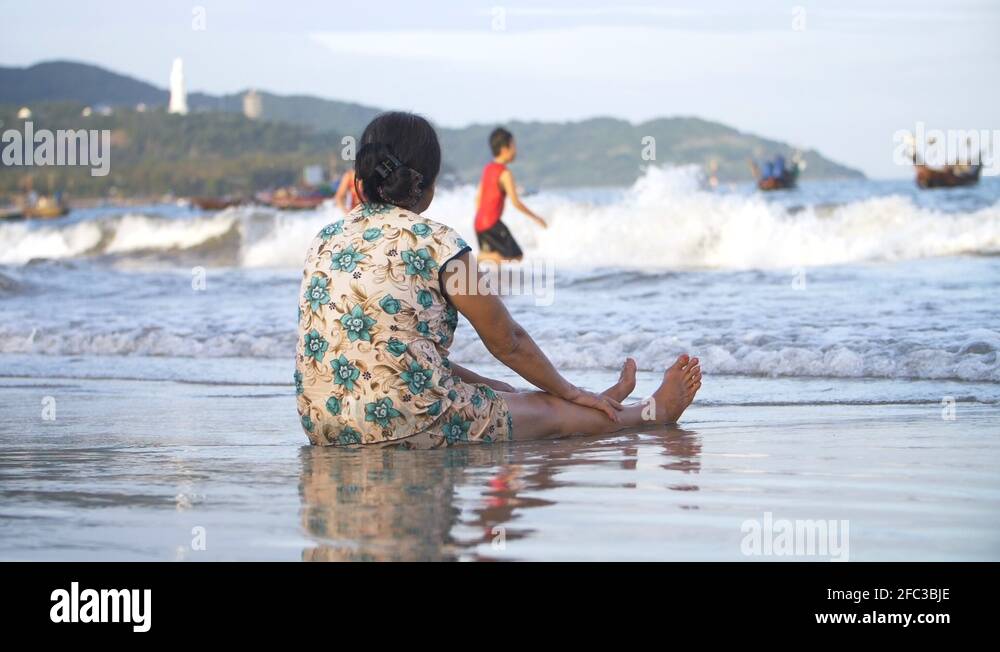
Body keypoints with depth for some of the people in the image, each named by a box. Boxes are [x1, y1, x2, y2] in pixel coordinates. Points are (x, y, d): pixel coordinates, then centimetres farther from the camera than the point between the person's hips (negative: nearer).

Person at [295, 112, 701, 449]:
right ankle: (653, 412, 41)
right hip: (404, 426, -7)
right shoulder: (435, 243, -9)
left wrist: (488, 385, 30)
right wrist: (570, 392, 21)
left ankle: (596, 406, 53)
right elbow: (507, 341, 3)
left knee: (494, 391, 31)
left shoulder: (326, 240, 10)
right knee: (552, 411, 18)